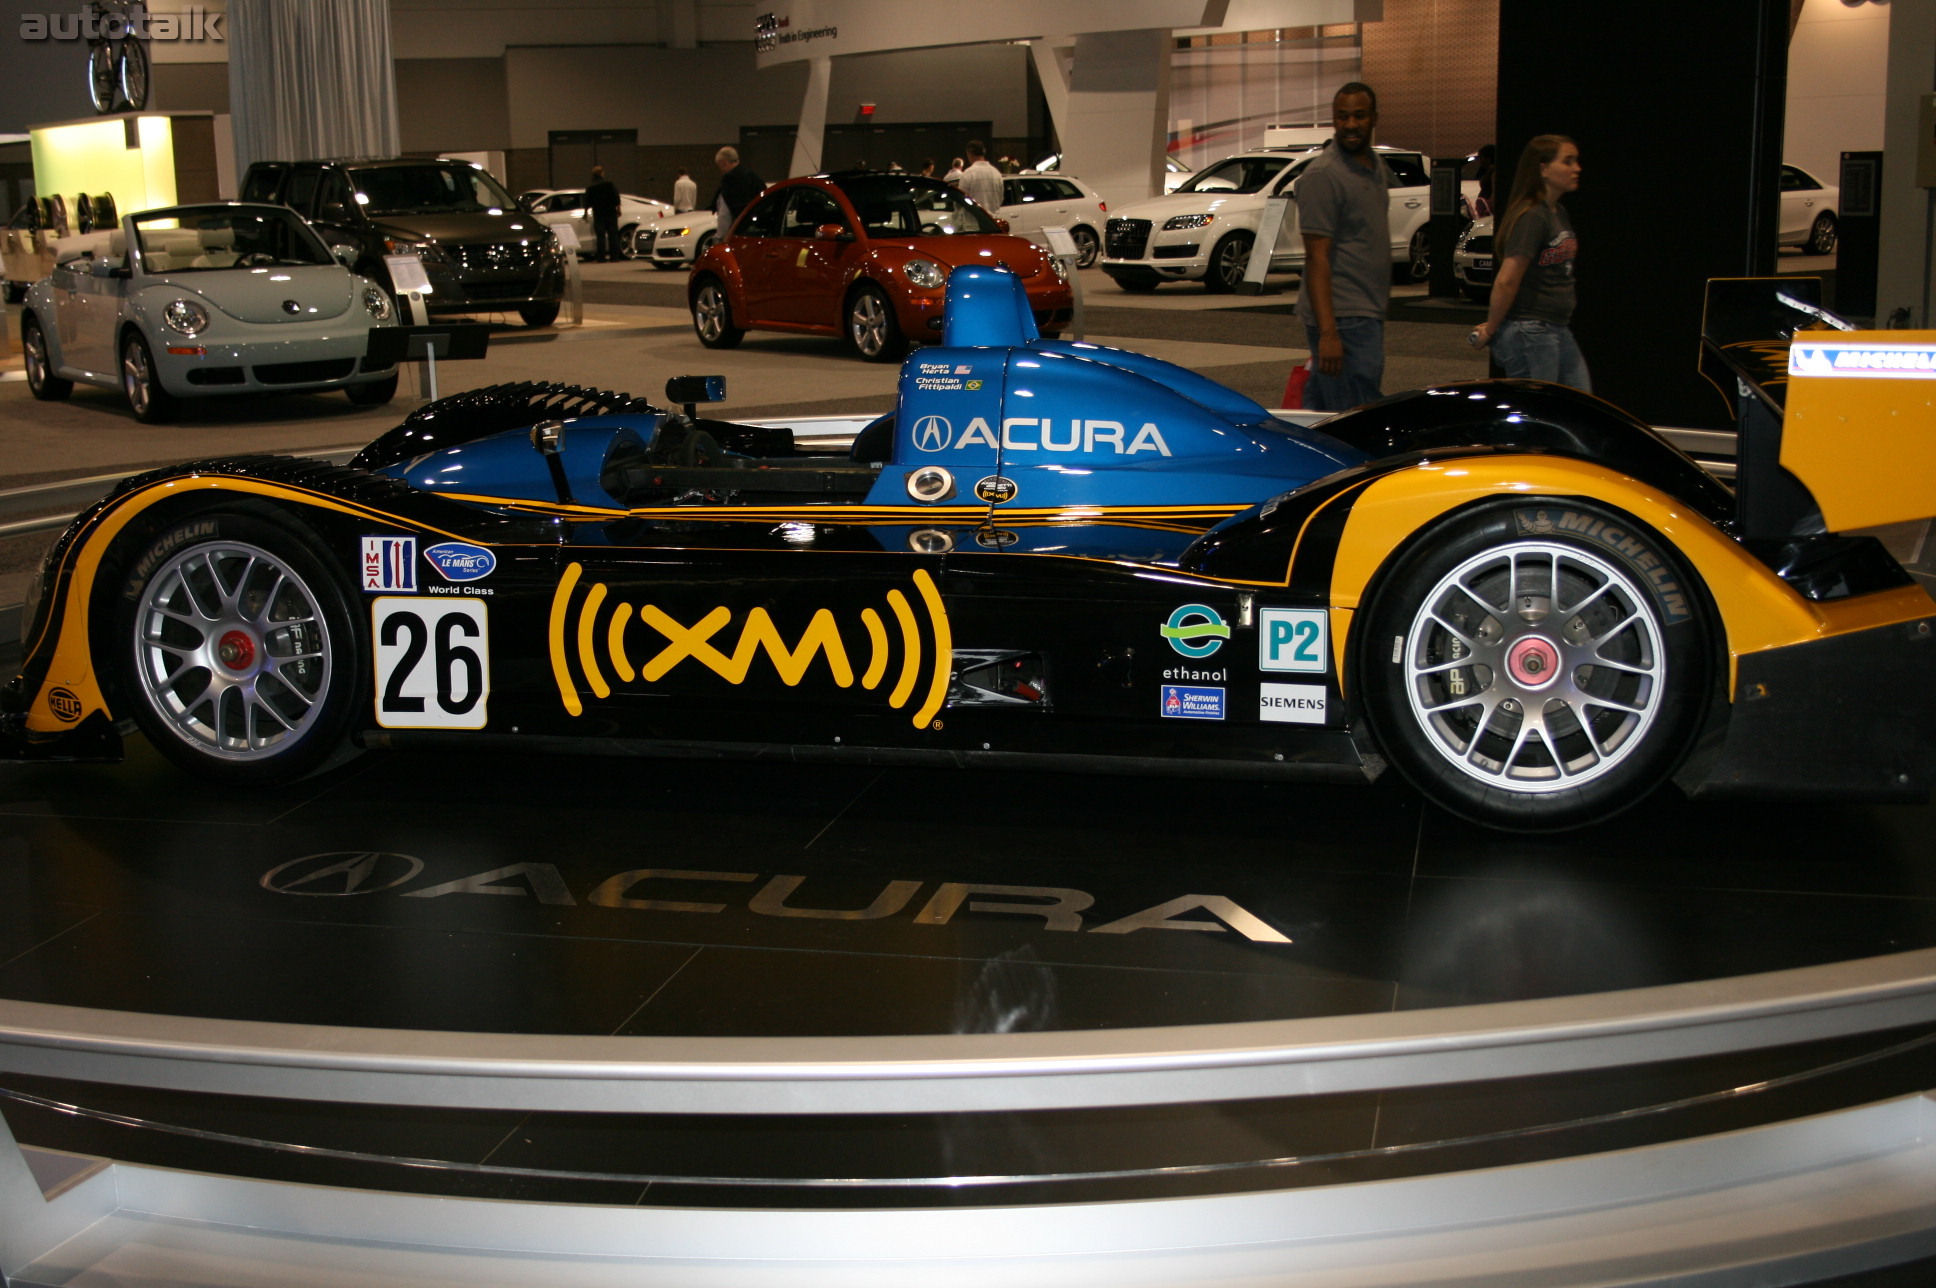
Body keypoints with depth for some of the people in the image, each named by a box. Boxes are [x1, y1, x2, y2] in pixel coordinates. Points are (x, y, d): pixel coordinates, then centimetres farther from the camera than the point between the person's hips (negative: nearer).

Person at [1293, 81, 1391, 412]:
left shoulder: (1376, 167, 15)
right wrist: (1327, 332, -25)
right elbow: (1316, 256, -18)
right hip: (1343, 319, -9)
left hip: (1367, 314, 9)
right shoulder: (1323, 175, -13)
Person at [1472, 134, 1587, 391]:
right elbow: (1506, 281, -21)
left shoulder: (1559, 213, 13)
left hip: (1560, 331, 9)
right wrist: (1490, 329, -11)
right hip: (1530, 333, -9)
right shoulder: (1532, 217, -18)